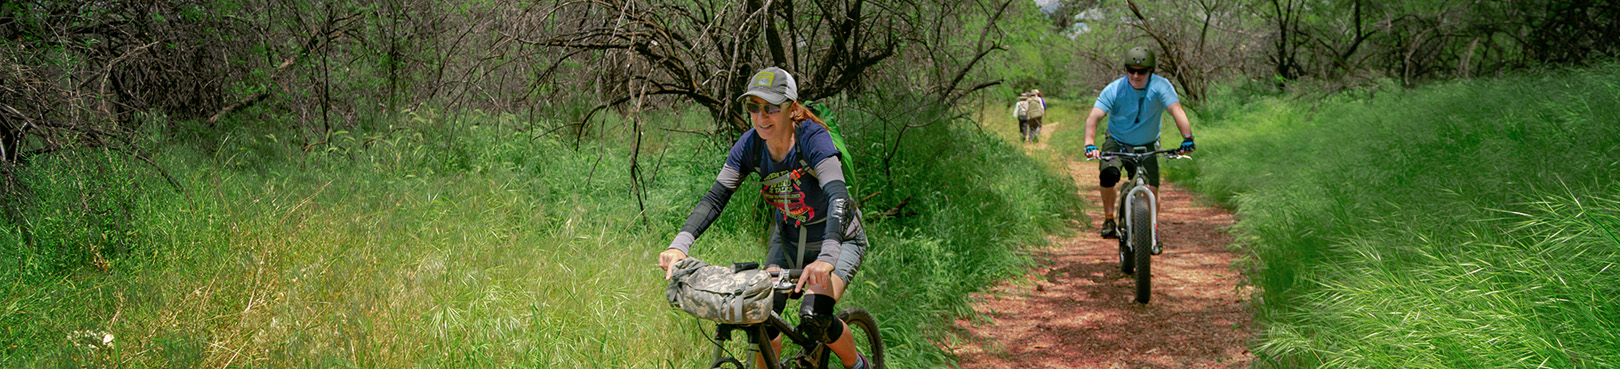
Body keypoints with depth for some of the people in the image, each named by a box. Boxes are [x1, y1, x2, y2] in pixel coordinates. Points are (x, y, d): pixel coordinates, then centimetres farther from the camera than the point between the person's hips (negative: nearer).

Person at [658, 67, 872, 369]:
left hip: (839, 238, -5)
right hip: (788, 239, 5)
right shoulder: (750, 145, -14)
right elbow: (715, 197, -16)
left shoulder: (812, 137, -28)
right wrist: (679, 245, -33)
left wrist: (827, 258, -57)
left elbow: (837, 195, -41)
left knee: (813, 317, -25)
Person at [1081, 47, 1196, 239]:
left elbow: (1176, 111, -30)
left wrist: (1187, 138, -47)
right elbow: (1093, 117, -26)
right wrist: (1090, 145, -43)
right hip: (1117, 142, -1)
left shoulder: (1160, 86, -18)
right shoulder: (1114, 89, -18)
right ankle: (1109, 218, -7)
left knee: (1152, 187, -15)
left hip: (1147, 146, 1)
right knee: (1108, 174, -28)